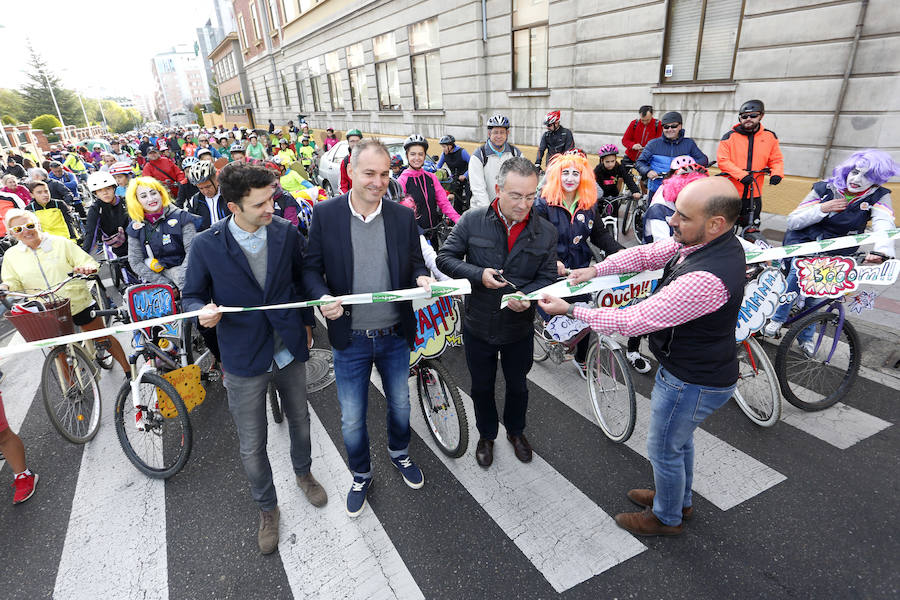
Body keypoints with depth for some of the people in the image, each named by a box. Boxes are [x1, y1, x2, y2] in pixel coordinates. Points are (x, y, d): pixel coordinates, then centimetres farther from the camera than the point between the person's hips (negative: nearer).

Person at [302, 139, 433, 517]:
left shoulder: (403, 216, -4)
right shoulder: (325, 214, -9)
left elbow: (415, 262, 5)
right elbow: (311, 268, -3)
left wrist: (421, 277, -18)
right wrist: (323, 298, -23)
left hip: (395, 336, 2)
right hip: (350, 338, -1)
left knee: (400, 404, 22)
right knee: (352, 419, 12)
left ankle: (399, 453, 53)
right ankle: (361, 476, 41)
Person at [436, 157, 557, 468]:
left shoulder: (546, 232, -9)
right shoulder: (472, 220, -13)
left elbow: (548, 277, -3)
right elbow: (445, 257, -9)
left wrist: (527, 296, -24)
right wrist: (478, 275, -25)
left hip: (519, 329, 1)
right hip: (478, 326, -1)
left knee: (518, 386, 22)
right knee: (482, 387, 19)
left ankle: (516, 431, 52)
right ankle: (486, 435, 46)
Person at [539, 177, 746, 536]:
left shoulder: (707, 279, -38)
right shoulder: (707, 241, -9)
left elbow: (635, 321, -34)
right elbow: (647, 254, 0)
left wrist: (569, 310, -26)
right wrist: (595, 270, -14)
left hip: (692, 383, -9)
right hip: (692, 368, 9)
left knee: (664, 449, 15)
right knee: (679, 439, 29)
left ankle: (667, 518, 42)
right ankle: (680, 500, 54)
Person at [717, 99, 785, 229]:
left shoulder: (770, 136, 6)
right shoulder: (730, 136, -4)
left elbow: (776, 160, 11)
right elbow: (722, 160, -11)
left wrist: (777, 174, -10)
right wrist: (741, 175, -23)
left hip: (754, 195, 3)